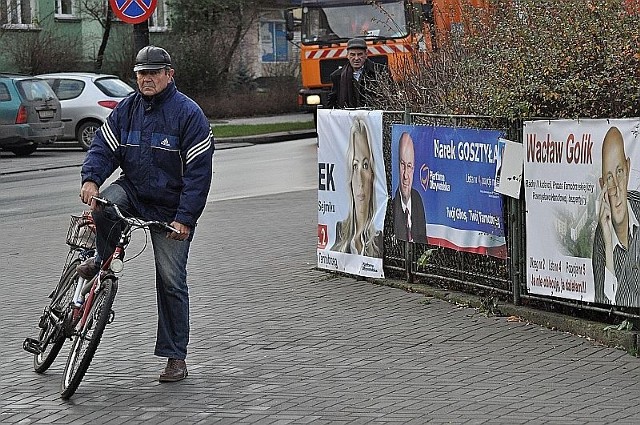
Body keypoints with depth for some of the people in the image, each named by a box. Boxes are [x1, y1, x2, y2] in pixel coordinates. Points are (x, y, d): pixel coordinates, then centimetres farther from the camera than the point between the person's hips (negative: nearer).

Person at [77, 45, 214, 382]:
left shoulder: (188, 114, -11)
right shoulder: (126, 110, 4)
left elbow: (198, 172, -14)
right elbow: (104, 146, 0)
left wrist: (185, 218, -20)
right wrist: (91, 178, -22)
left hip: (170, 210, -4)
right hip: (132, 190, 4)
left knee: (171, 281, -3)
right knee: (102, 204, -31)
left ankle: (175, 358, 7)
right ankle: (104, 259, -1)